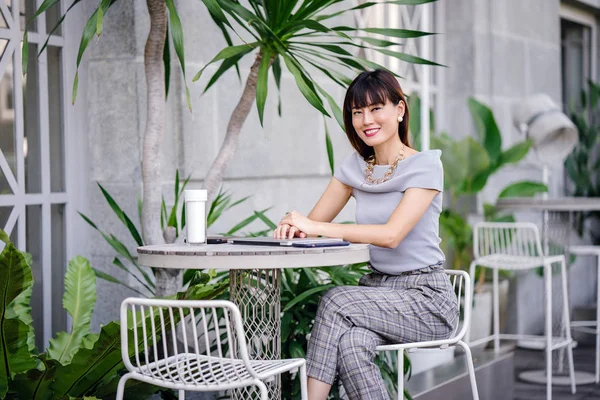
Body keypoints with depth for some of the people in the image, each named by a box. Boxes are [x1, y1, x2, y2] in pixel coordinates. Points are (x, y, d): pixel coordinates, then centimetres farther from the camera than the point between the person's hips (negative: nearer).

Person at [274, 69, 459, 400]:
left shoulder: (425, 166, -9)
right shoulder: (355, 166, 10)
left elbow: (391, 234, -23)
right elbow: (314, 223, 9)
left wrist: (315, 227, -26)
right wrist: (294, 225, -17)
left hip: (426, 298, -4)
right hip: (376, 288, 4)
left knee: (336, 300, -29)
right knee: (351, 343, -32)